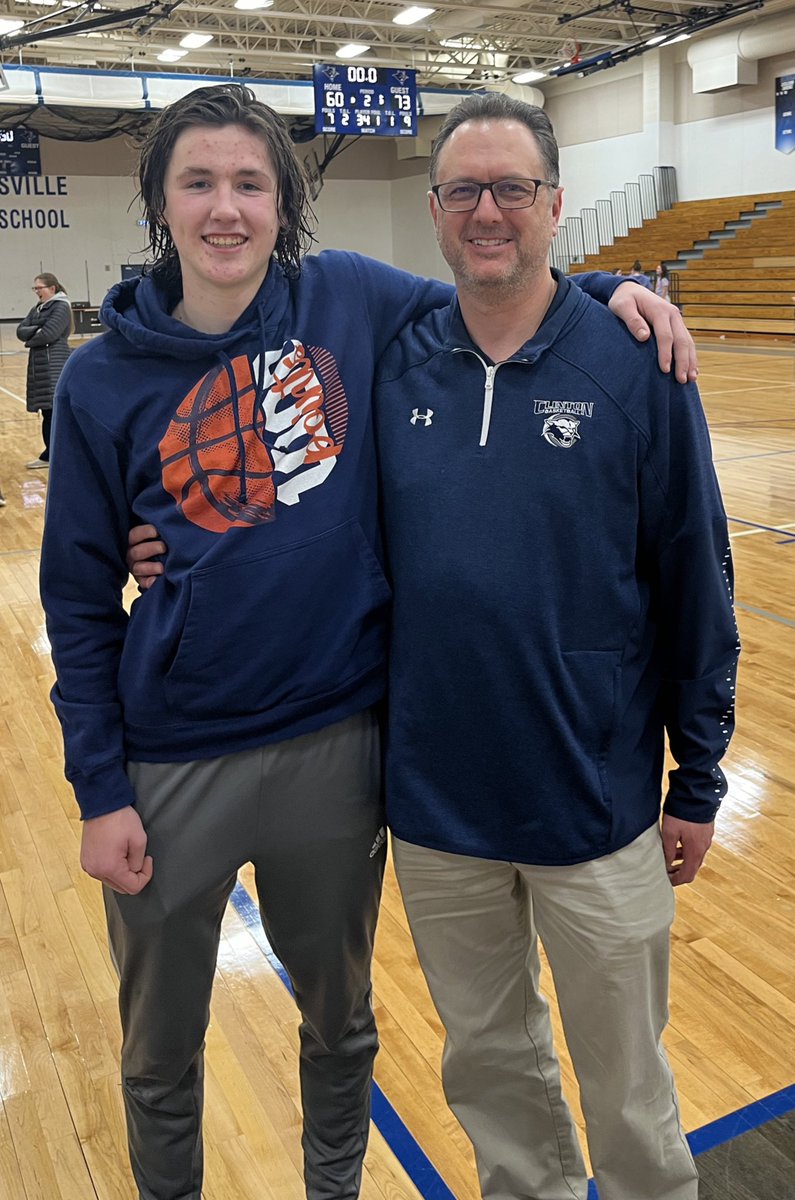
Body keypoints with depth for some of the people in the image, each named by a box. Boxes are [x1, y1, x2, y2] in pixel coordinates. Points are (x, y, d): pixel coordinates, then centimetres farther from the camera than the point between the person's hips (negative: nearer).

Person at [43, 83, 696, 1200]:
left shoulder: (349, 301, -5)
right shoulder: (104, 382, -6)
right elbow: (79, 603, -2)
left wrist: (610, 287, -7)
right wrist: (100, 791, -4)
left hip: (337, 741, 1)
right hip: (174, 766, 0)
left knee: (341, 1020, 24)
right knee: (160, 1052, 20)